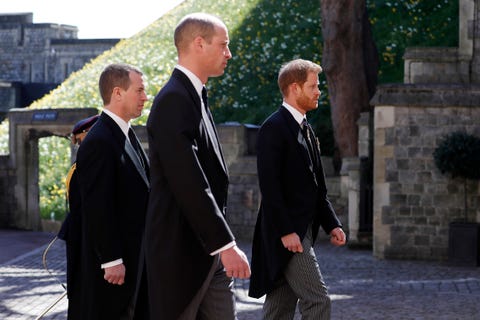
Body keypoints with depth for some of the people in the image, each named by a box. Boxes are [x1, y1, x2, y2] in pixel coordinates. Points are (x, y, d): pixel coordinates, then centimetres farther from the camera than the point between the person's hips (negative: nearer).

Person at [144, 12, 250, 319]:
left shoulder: (195, 97, 15)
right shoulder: (173, 100, -16)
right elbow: (189, 184, -23)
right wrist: (227, 245, -23)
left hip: (208, 251, 9)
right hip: (181, 251, -9)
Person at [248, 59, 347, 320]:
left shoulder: (306, 129, 17)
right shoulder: (274, 128, -12)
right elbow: (269, 185, -18)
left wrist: (331, 224, 11)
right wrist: (286, 231, -22)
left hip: (302, 230, 9)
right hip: (286, 231, -9)